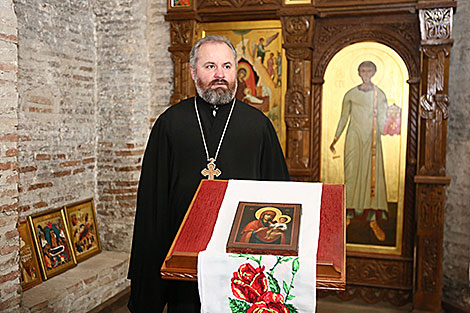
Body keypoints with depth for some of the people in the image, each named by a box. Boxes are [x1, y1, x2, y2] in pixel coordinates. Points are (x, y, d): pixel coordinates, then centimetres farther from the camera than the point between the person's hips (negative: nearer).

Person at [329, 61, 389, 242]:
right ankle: (348, 215, 3)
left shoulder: (380, 95, 8)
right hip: (354, 137, -1)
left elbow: (382, 119, 8)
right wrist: (335, 139, 5)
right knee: (351, 173, -5)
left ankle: (373, 219, 3)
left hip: (372, 139, 1)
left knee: (374, 175, -2)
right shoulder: (351, 94, 6)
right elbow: (343, 118, 9)